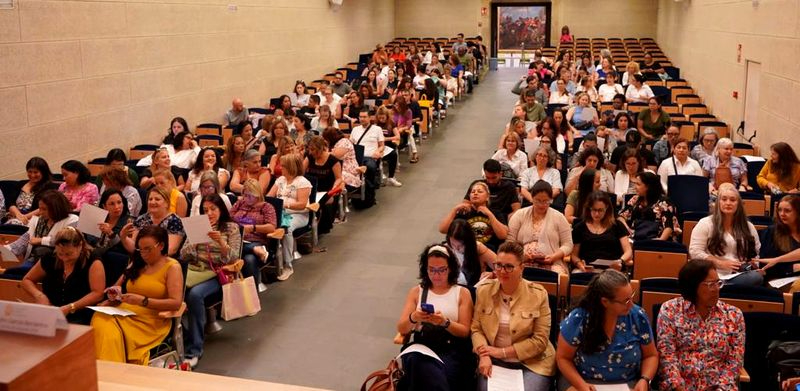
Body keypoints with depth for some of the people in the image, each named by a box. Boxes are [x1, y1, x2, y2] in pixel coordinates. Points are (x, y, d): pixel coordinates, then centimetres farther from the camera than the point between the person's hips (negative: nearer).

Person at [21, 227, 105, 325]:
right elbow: (27, 280, 20)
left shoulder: (92, 262, -6)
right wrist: (39, 296, 0)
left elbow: (98, 294, -14)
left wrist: (70, 308, -22)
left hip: (80, 317, -6)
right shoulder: (49, 259, 7)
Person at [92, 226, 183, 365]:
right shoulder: (137, 263, 18)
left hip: (151, 322, -5)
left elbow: (176, 303, -9)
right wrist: (115, 291, 3)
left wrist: (142, 300, -17)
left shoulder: (172, 267, 2)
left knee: (113, 337, -31)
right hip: (123, 313, 5)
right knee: (100, 321, -27)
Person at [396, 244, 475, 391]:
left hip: (452, 350, -1)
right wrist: (413, 318, -15)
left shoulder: (462, 293, 11)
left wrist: (445, 323, -16)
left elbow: (465, 332, 4)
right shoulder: (416, 291, 15)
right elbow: (401, 329, 9)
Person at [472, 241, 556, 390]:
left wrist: (502, 352, -13)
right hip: (494, 361, 1)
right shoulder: (484, 290, 2)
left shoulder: (538, 294, -7)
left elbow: (540, 341, -8)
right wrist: (484, 356, -15)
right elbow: (476, 328, 4)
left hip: (532, 363, -1)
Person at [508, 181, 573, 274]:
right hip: (523, 263, 0)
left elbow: (567, 245, 10)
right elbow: (509, 241, 8)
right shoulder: (519, 215, 12)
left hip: (552, 264, 0)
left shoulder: (559, 217, 12)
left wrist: (554, 256, -9)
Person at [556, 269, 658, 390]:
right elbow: (563, 358, -2)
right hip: (583, 381, -2)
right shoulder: (577, 319, -10)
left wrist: (644, 380, -9)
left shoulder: (638, 316, -3)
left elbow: (651, 355, 9)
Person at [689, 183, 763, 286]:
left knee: (757, 277, -32)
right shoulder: (705, 224, 7)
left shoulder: (748, 226, 20)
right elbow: (695, 252, -1)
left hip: (740, 274, 6)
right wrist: (721, 263, -9)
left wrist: (756, 264, 0)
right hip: (714, 275, -5)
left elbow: (758, 252, 24)